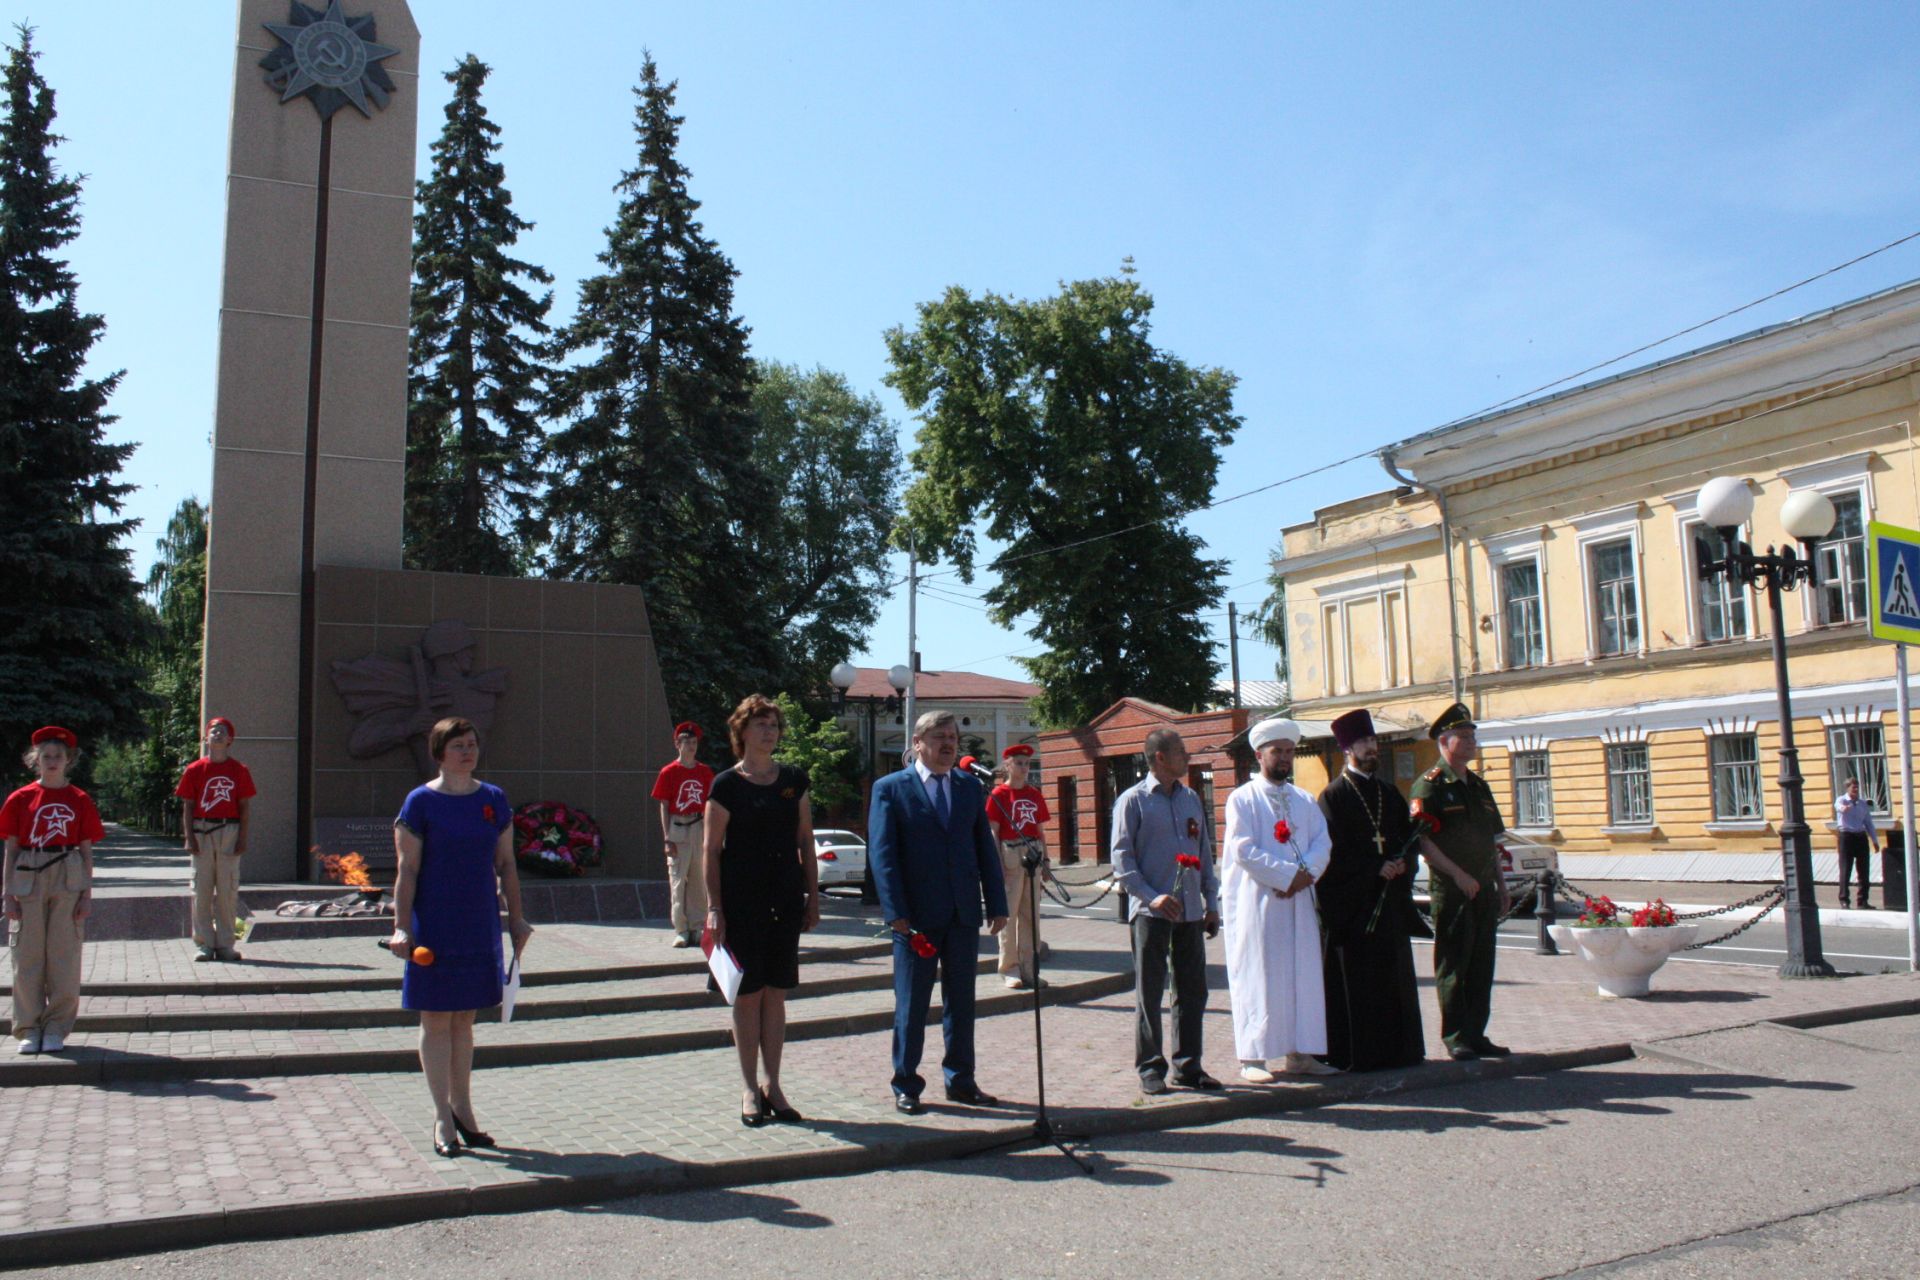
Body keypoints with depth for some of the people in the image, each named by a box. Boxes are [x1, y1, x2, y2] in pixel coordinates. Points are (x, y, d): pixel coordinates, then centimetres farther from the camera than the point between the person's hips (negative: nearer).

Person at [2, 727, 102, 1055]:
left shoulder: (80, 800, 6)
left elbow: (87, 852, 7)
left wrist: (87, 893, 0)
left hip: (68, 880, 0)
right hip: (28, 879, 0)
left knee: (64, 955, 1)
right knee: (28, 955, 3)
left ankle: (56, 1029, 9)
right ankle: (28, 1029, 13)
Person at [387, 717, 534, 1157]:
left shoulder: (494, 799, 6)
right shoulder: (420, 802, -6)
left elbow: (506, 865, 11)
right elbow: (407, 871, -7)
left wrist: (516, 919, 10)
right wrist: (401, 928, -12)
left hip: (481, 926, 4)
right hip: (434, 929, -4)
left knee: (464, 1019, 13)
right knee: (436, 1021, 4)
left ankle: (463, 1108, 24)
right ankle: (443, 1116, 14)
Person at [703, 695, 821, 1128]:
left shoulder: (794, 779, 7)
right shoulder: (727, 784, -4)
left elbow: (806, 841, 11)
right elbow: (712, 850, -4)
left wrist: (813, 896, 7)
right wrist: (714, 908, -9)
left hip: (786, 898, 4)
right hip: (742, 899, -3)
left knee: (776, 993, 9)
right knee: (748, 992, 3)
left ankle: (773, 1085, 18)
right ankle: (750, 1088, 14)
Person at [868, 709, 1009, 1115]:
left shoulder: (970, 788, 12)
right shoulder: (890, 789, -2)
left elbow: (986, 849, 12)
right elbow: (882, 853, -8)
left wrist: (997, 904, 5)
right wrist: (896, 912, -15)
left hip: (964, 914, 4)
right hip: (917, 915, -4)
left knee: (961, 1001, 12)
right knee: (911, 1004, 5)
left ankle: (960, 1081, 23)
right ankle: (906, 1086, 16)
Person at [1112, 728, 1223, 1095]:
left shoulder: (1191, 799, 14)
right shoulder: (1133, 800, -4)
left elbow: (1205, 853, 19)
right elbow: (1121, 858, -8)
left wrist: (1211, 903, 13)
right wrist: (1151, 897, -19)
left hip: (1191, 912, 5)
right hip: (1151, 912, -5)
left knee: (1193, 991, 9)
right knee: (1149, 994, 2)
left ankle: (1187, 1066, 19)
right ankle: (1150, 1069, 11)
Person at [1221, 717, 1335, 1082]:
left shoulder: (1305, 801, 16)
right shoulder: (1242, 799, -2)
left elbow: (1322, 843, 6)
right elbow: (1243, 850, -12)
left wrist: (1306, 872, -13)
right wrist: (1288, 874, -16)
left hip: (1298, 901, 6)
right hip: (1257, 901, -5)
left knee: (1302, 976, 6)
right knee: (1258, 978, -3)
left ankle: (1298, 1054, 14)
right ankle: (1252, 1058, 2)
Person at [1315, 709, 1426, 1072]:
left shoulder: (1389, 792, 16)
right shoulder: (1333, 795, -3)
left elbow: (1408, 837, 14)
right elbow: (1333, 850, -10)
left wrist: (1402, 863, -6)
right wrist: (1375, 868, -15)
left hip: (1391, 899, 6)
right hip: (1351, 902, -6)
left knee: (1394, 977, 9)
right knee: (1356, 981, -4)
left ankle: (1398, 1049, 18)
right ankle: (1358, 1054, 3)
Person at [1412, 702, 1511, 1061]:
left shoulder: (1479, 785, 16)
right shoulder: (1430, 785, -8)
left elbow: (1491, 842, 20)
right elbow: (1421, 840, -15)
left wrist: (1501, 886, 15)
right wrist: (1458, 875, -19)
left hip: (1485, 891, 7)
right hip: (1452, 892, -7)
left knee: (1482, 966, 11)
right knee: (1453, 967, -1)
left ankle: (1476, 1035, 19)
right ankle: (1456, 1038, 6)